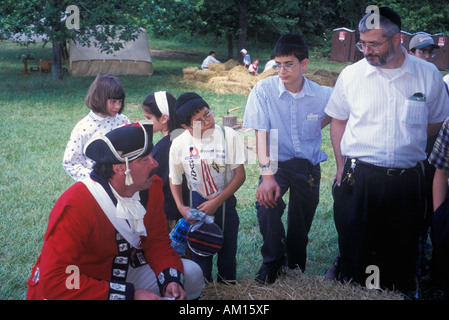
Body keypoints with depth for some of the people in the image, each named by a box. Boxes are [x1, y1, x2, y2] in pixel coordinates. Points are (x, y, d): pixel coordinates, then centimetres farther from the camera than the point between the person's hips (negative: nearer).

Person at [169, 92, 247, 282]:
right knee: (199, 252, 6)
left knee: (227, 251, 9)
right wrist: (181, 207, -5)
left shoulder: (228, 136, -13)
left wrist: (216, 202, -14)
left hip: (225, 202, 0)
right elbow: (174, 179, 7)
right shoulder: (179, 145, -8)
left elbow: (240, 175, -10)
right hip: (197, 204, 1)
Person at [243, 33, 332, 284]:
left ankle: (295, 270, 34)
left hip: (309, 165, 2)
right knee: (267, 203, -28)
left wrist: (316, 128, -1)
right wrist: (267, 175, -26)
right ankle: (273, 262, -5)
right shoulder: (264, 90, -12)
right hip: (277, 163, -2)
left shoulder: (322, 95, -7)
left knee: (301, 225, 8)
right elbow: (261, 133, -16)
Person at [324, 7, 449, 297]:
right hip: (358, 179, 0)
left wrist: (406, 146, 1)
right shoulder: (351, 75, -1)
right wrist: (342, 165, 4)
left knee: (401, 255, 11)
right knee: (354, 254, 6)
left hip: (407, 180, 1)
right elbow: (338, 121, 10)